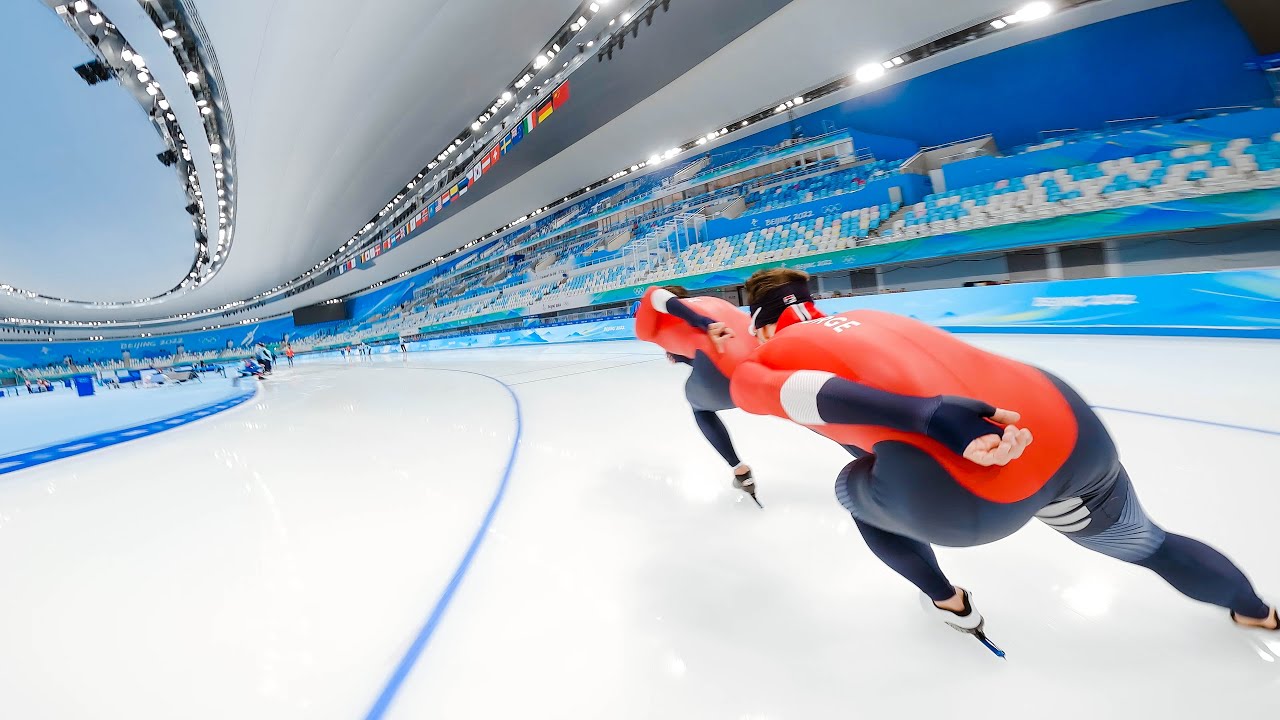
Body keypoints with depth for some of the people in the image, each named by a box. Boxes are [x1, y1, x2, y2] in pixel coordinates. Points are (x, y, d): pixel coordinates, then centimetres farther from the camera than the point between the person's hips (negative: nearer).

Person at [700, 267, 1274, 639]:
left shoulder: (758, 363, 7)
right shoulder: (865, 319, 24)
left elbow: (802, 392, -14)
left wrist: (927, 416, -20)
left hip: (965, 499, -7)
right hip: (1068, 427, 7)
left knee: (854, 489, 27)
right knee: (1148, 544, 39)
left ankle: (950, 603, 42)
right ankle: (1256, 613, 66)